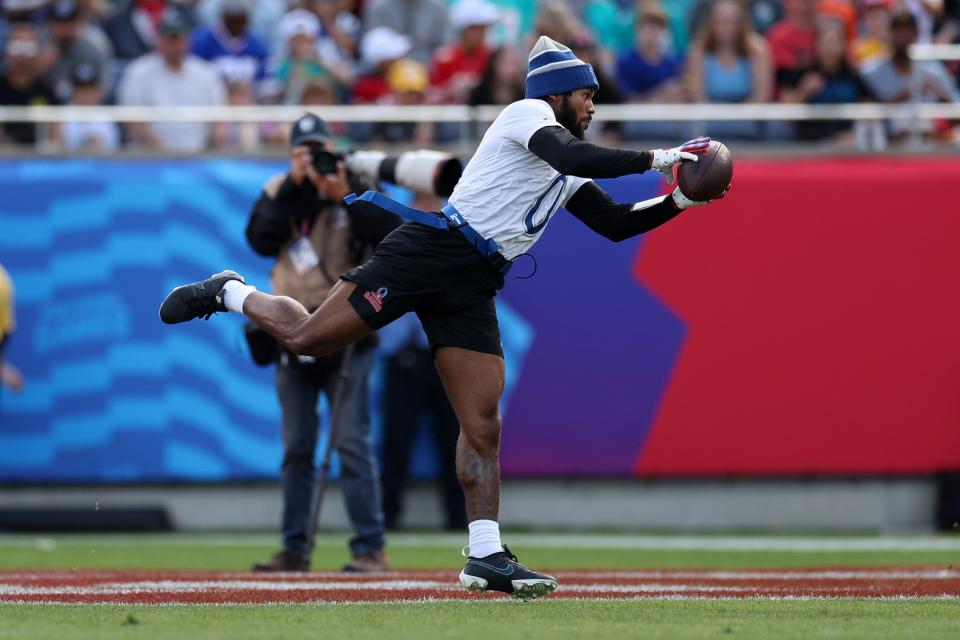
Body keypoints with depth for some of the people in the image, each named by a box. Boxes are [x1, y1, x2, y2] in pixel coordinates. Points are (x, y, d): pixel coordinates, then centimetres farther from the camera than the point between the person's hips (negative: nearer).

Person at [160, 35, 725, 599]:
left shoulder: (568, 179, 23)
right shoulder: (526, 113, -1)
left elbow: (615, 223, 25)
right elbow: (572, 158, -20)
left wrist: (680, 202, 13)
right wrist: (656, 159, -18)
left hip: (471, 292, 8)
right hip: (433, 250, -8)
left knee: (483, 426, 0)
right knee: (306, 337, -9)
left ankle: (486, 555, -1)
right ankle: (228, 293, 19)